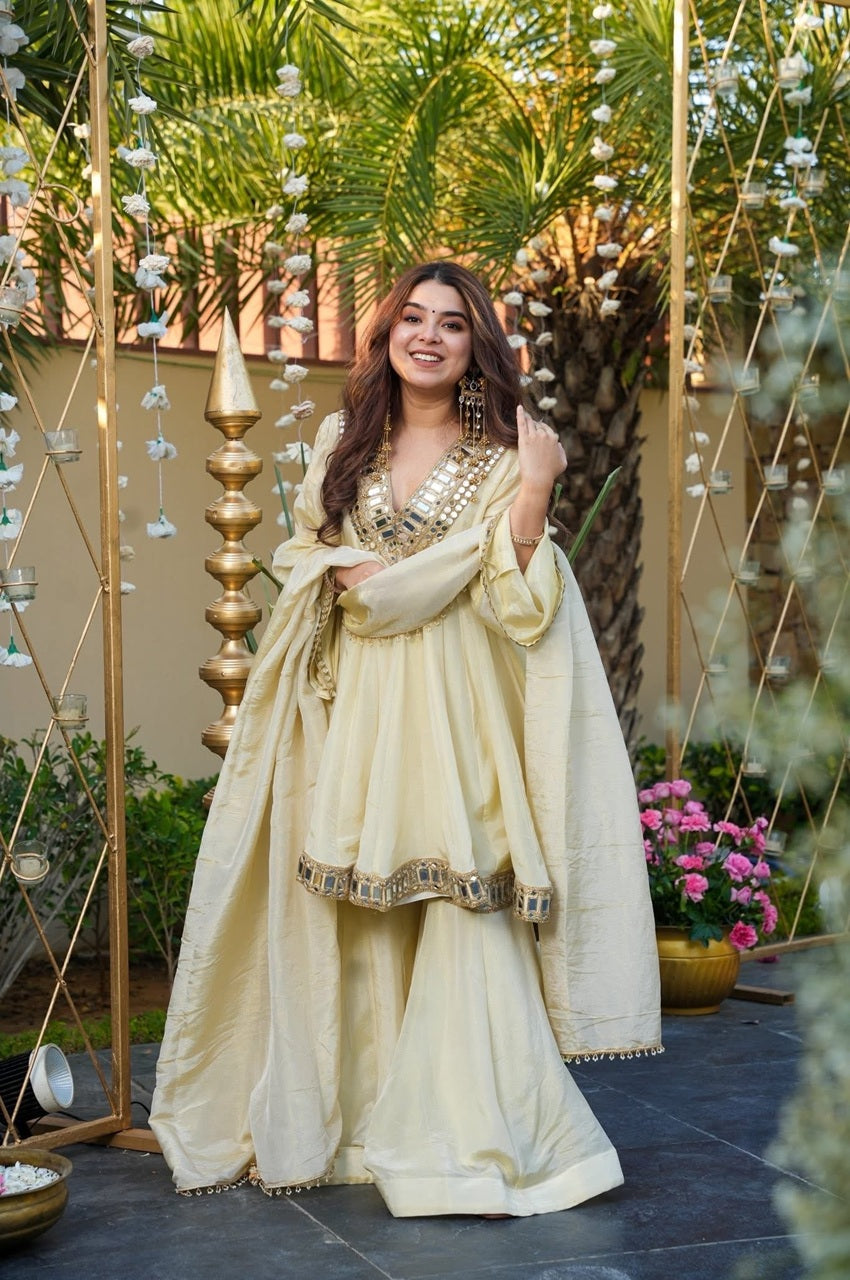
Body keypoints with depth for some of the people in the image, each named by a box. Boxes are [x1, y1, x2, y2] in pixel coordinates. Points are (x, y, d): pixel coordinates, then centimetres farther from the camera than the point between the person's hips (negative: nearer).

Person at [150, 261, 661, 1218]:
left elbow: (514, 605, -5)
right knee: (361, 923, 3)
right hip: (356, 713, 3)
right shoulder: (343, 442, 13)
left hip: (456, 716, -3)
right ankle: (362, 1119, 16)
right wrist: (355, 578, -2)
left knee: (464, 916, -8)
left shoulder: (501, 455, 4)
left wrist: (533, 495, -16)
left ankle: (474, 1142, 2)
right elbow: (304, 556, 18)